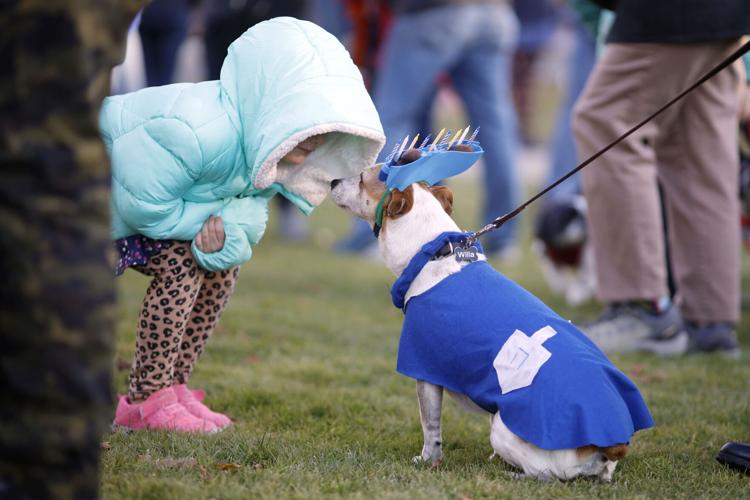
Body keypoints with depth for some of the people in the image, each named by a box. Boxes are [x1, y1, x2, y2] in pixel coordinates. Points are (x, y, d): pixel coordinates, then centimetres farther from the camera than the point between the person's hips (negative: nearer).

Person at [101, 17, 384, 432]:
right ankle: (146, 400, -13)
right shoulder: (202, 132, -42)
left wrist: (232, 222, -26)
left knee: (222, 265, 1)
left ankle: (172, 387, 10)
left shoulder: (262, 137, -14)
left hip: (149, 186, 9)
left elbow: (254, 194, -3)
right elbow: (142, 204, -35)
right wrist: (208, 220, -23)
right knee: (179, 264, -22)